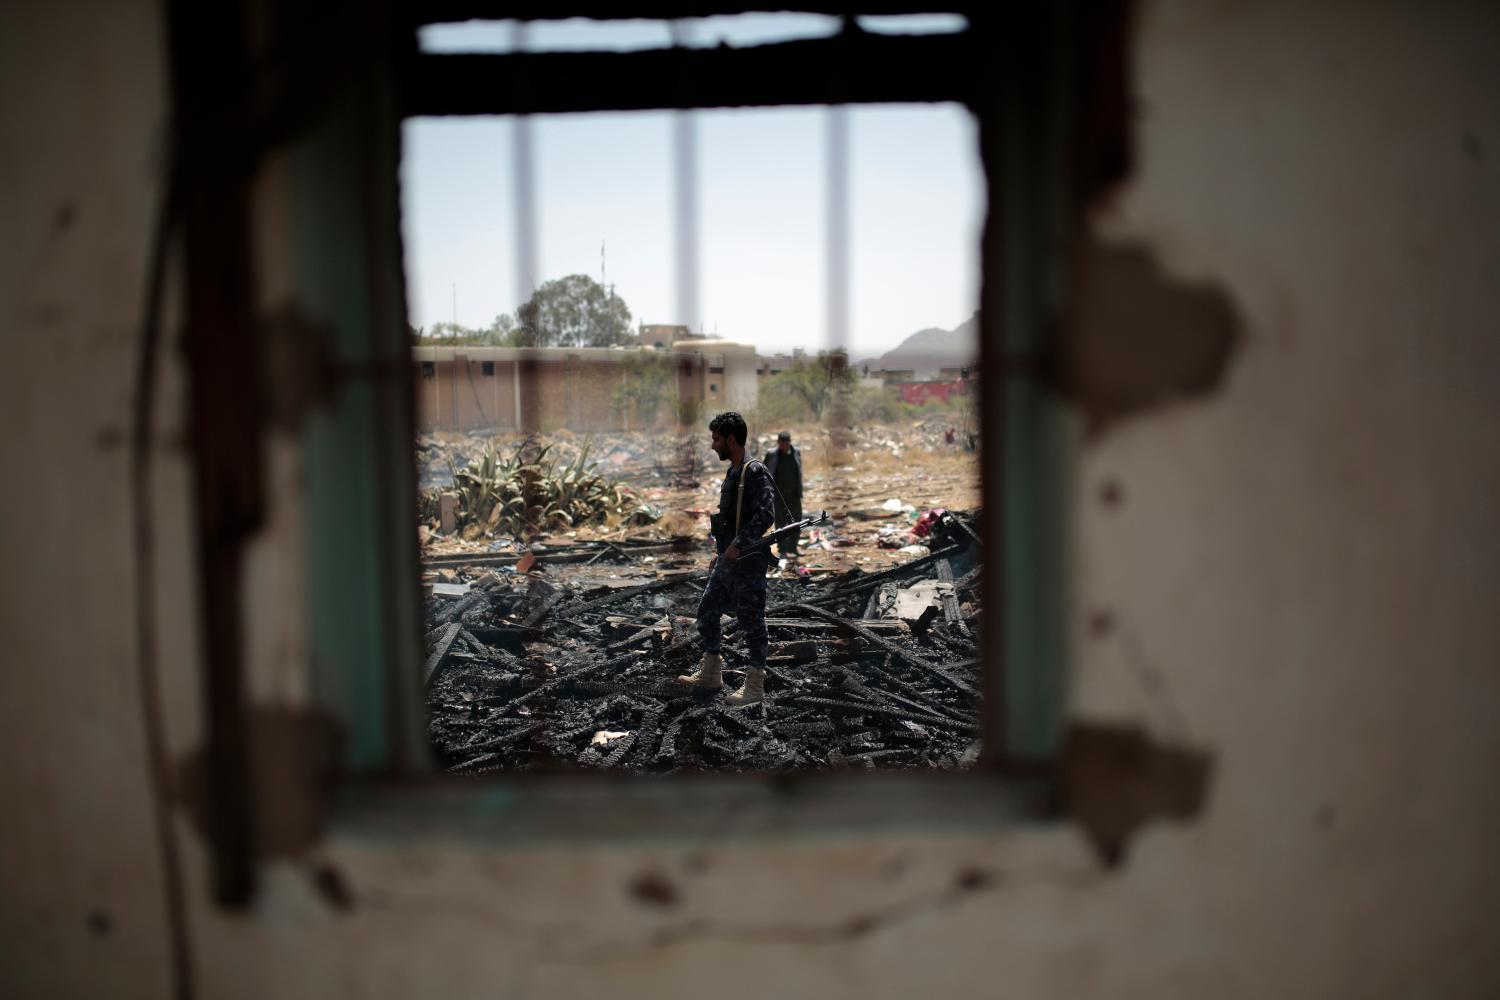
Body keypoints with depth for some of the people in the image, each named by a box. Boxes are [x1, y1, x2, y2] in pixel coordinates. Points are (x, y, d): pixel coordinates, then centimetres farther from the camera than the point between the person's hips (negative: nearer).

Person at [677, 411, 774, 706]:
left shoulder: (755, 472, -14)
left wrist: (738, 545, -28)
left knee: (752, 622, -1)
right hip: (727, 560, 10)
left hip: (748, 562, -10)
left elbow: (765, 515, -25)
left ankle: (755, 686, 9)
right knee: (707, 612, 15)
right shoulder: (732, 472, 15)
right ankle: (710, 673, 28)